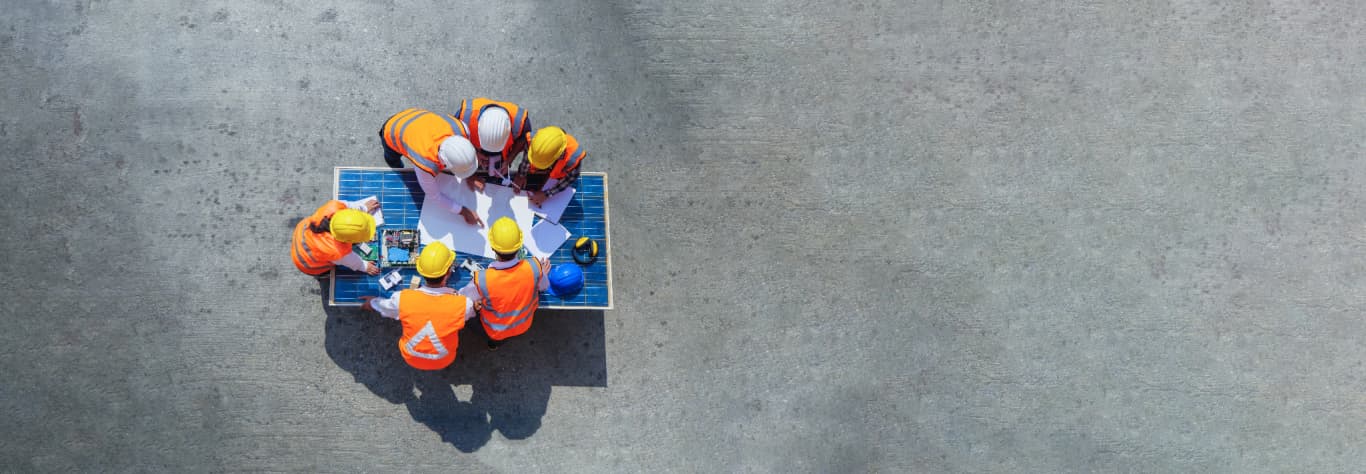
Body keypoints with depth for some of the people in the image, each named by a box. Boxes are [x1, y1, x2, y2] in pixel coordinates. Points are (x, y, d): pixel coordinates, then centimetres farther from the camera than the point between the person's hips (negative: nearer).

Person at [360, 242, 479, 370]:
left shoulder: (402, 299, -28)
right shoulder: (463, 304, -32)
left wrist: (371, 300, 20)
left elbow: (373, 305, -5)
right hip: (443, 362, -1)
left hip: (411, 359, 1)